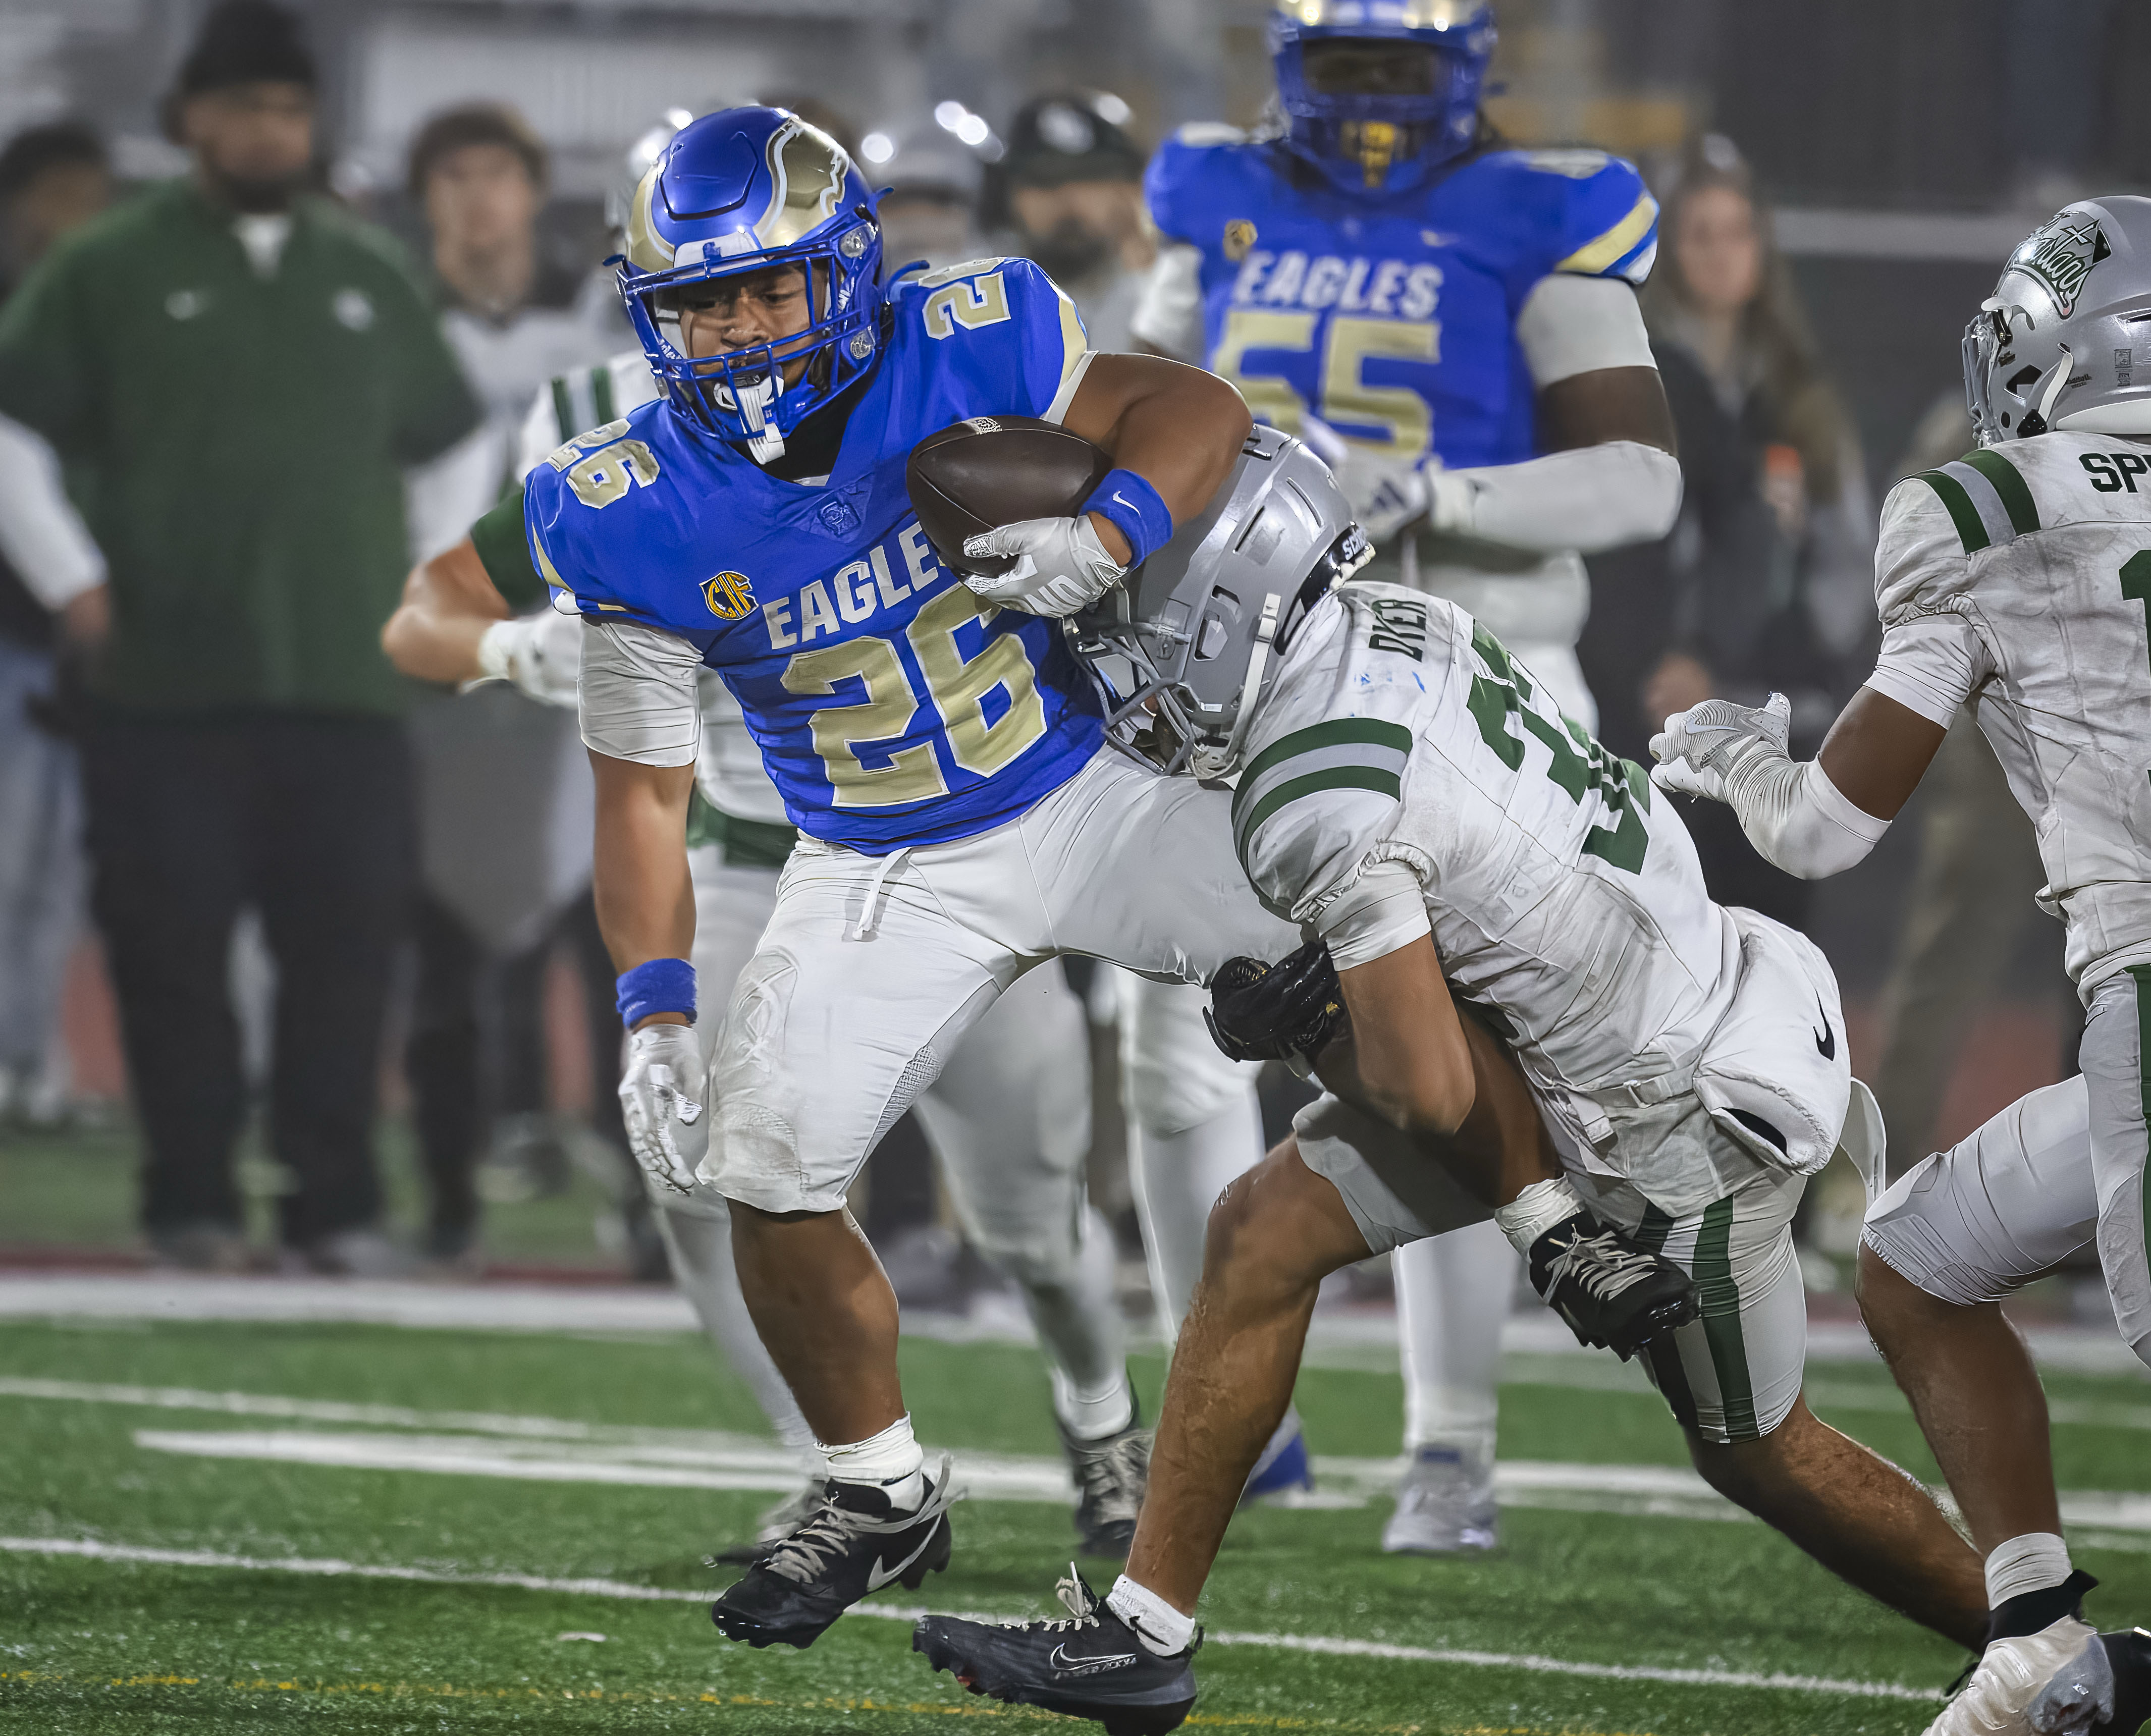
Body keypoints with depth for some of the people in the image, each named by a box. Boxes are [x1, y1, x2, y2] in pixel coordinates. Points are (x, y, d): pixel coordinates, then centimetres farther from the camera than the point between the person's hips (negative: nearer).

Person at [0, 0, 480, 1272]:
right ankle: (193, 1200, 4)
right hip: (167, 686, -3)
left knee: (350, 939, -3)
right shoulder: (113, 270, 4)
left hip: (346, 685, 3)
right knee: (172, 942, -3)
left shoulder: (372, 275, 16)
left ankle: (339, 1203, 3)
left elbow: (447, 437, 25)